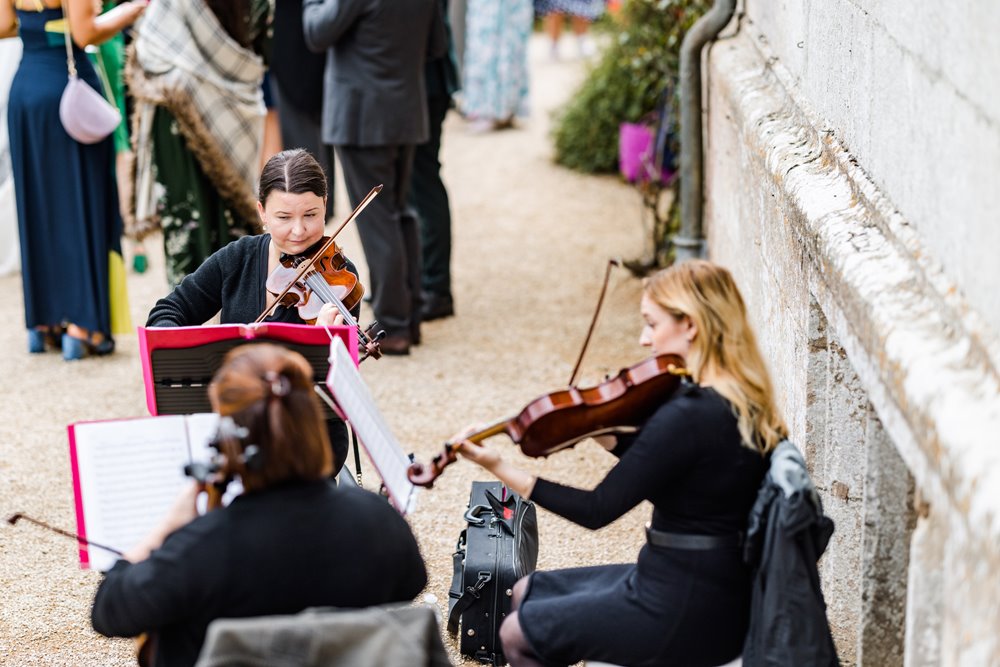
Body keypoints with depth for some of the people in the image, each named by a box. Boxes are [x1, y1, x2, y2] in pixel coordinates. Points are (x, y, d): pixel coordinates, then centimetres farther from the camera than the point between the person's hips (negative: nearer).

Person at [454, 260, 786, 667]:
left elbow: (597, 510, -22)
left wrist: (500, 468, -19)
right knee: (526, 592, 19)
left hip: (684, 616, -9)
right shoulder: (741, 400, 2)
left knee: (518, 634, 5)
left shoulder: (690, 415, -26)